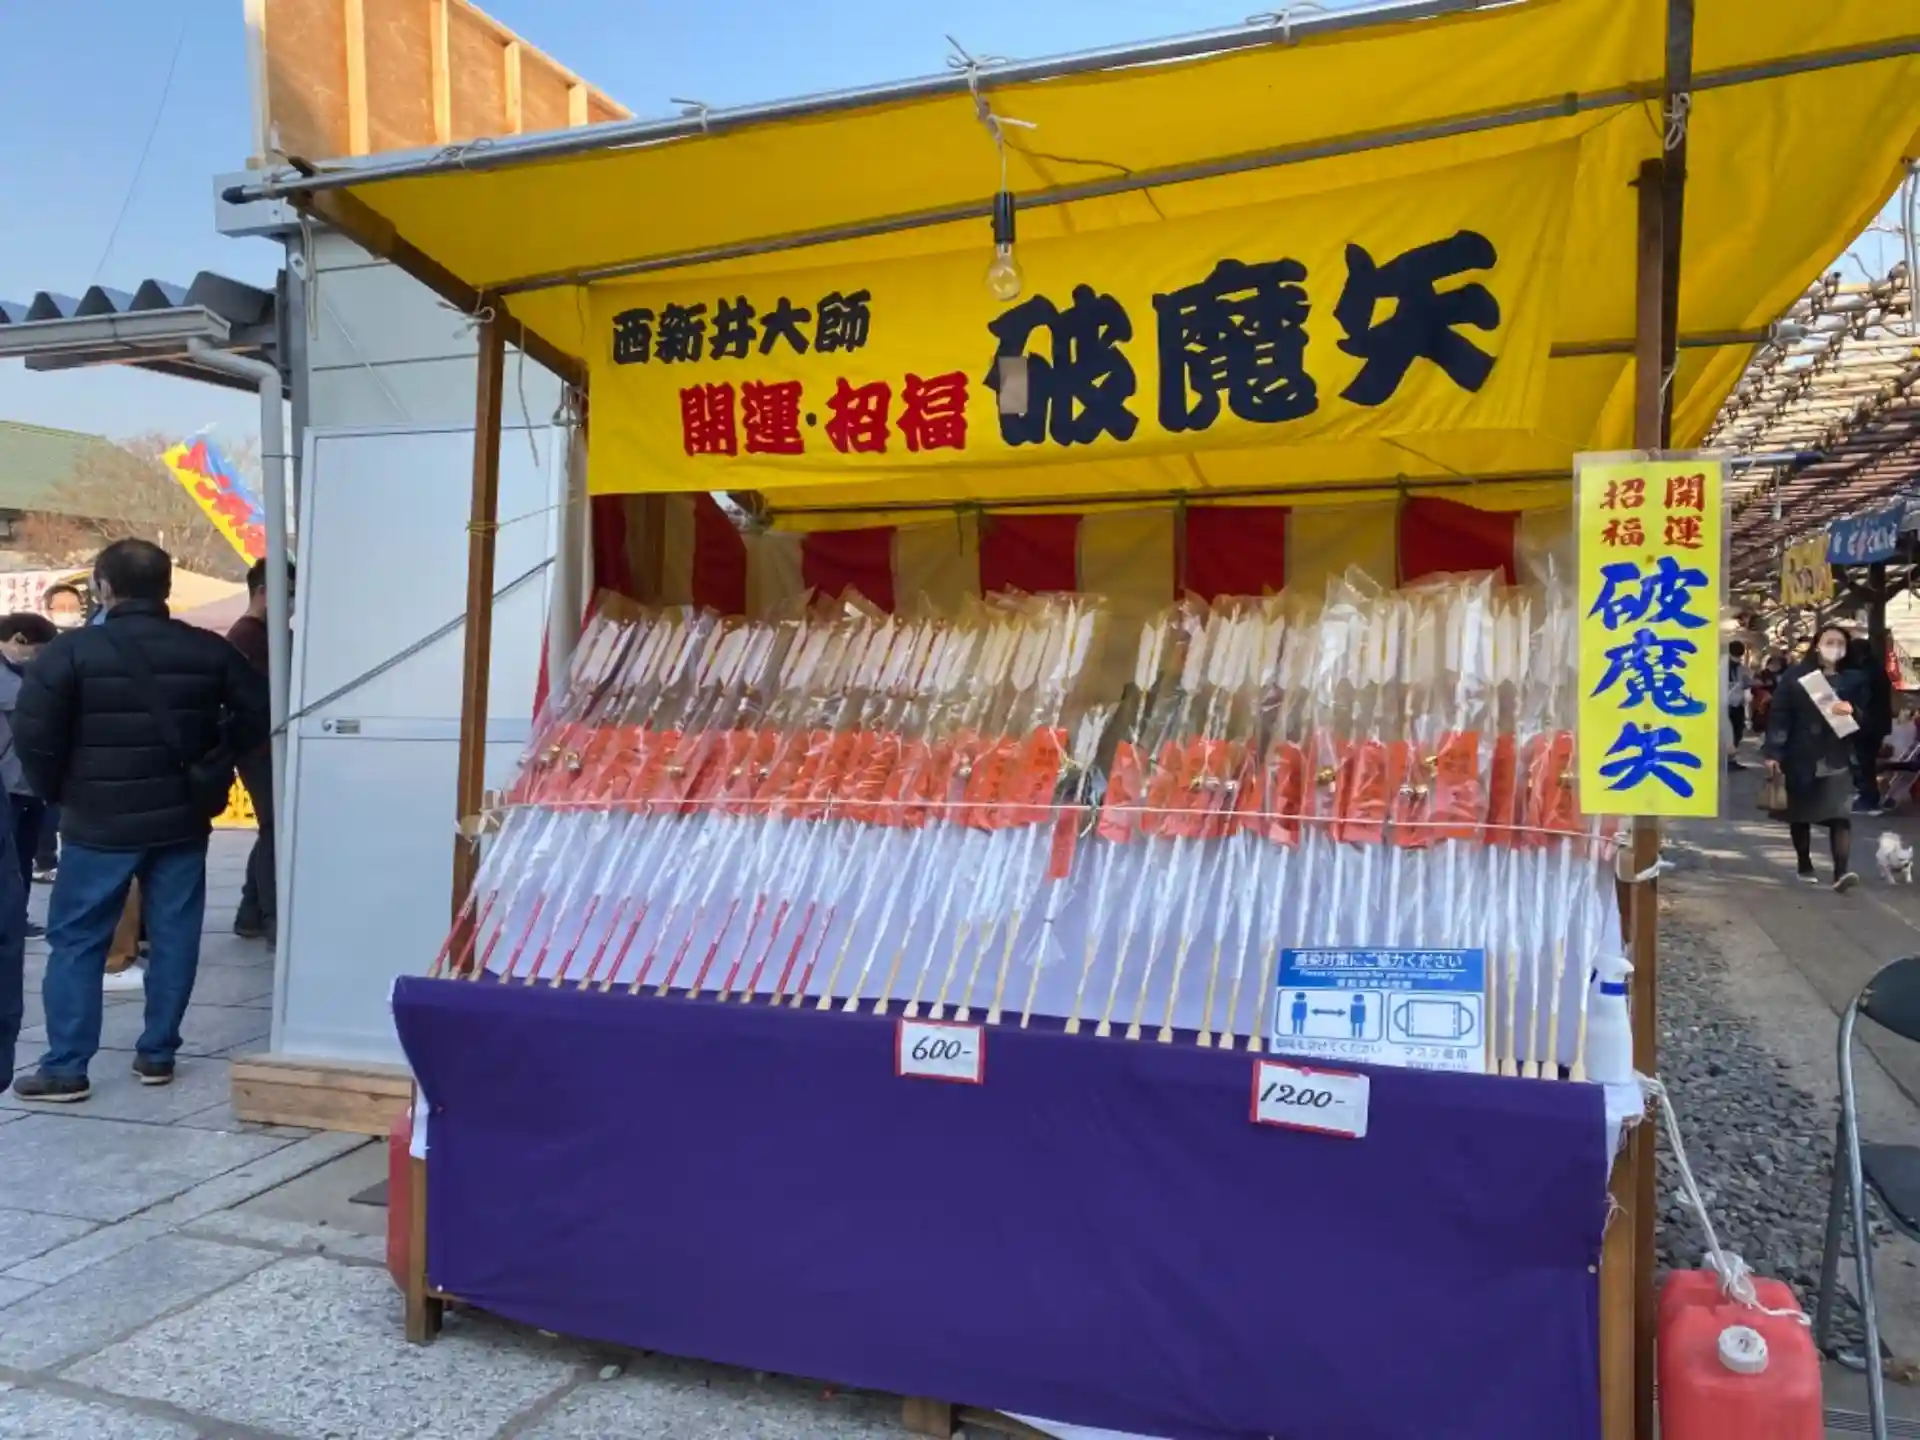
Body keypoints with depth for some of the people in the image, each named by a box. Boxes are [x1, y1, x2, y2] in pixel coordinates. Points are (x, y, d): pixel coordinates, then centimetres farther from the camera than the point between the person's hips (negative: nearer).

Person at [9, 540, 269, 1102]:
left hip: (99, 822, -3)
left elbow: (31, 731, -13)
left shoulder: (73, 650, -8)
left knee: (76, 942, 7)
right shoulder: (208, 650, 1)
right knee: (172, 938, 10)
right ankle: (157, 1054, 16)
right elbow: (258, 713, 2)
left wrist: (57, 788, 2)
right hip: (182, 819, 3)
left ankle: (65, 1068, 8)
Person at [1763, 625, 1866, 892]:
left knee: (1840, 814, -12)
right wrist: (1772, 752, -12)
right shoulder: (1795, 676, -2)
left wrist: (1852, 710, -16)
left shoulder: (1851, 680, 6)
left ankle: (1842, 871, -19)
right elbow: (1779, 714, -5)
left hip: (1837, 758, 1)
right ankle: (1805, 866, 25)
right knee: (1800, 813, 10)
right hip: (1801, 757, -1)